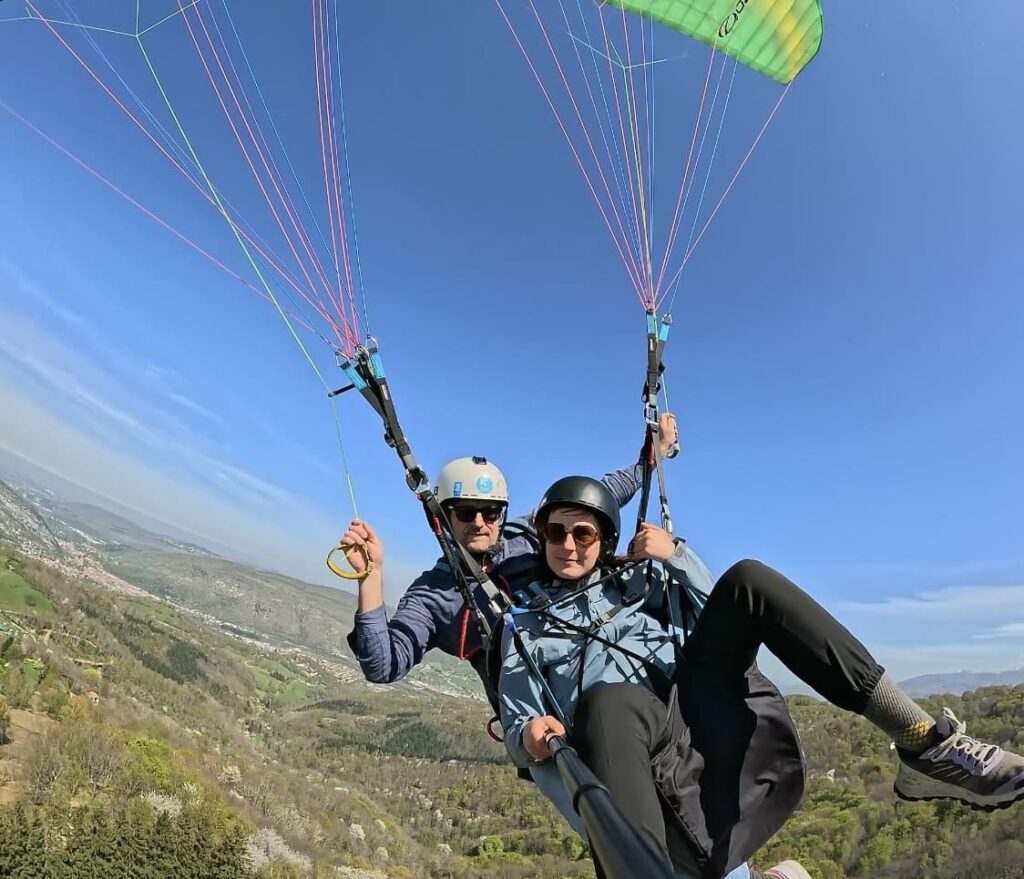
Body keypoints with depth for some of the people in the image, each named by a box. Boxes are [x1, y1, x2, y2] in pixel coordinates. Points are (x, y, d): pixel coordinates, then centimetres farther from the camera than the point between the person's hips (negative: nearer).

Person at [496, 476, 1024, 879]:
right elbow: (517, 726, 13)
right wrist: (529, 737, -11)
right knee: (607, 700, -41)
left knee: (746, 578, -17)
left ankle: (924, 744, -22)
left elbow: (716, 616, 19)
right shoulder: (522, 623, 18)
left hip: (700, 706, 3)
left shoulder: (636, 576, 24)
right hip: (625, 731, -3)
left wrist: (678, 557, 5)